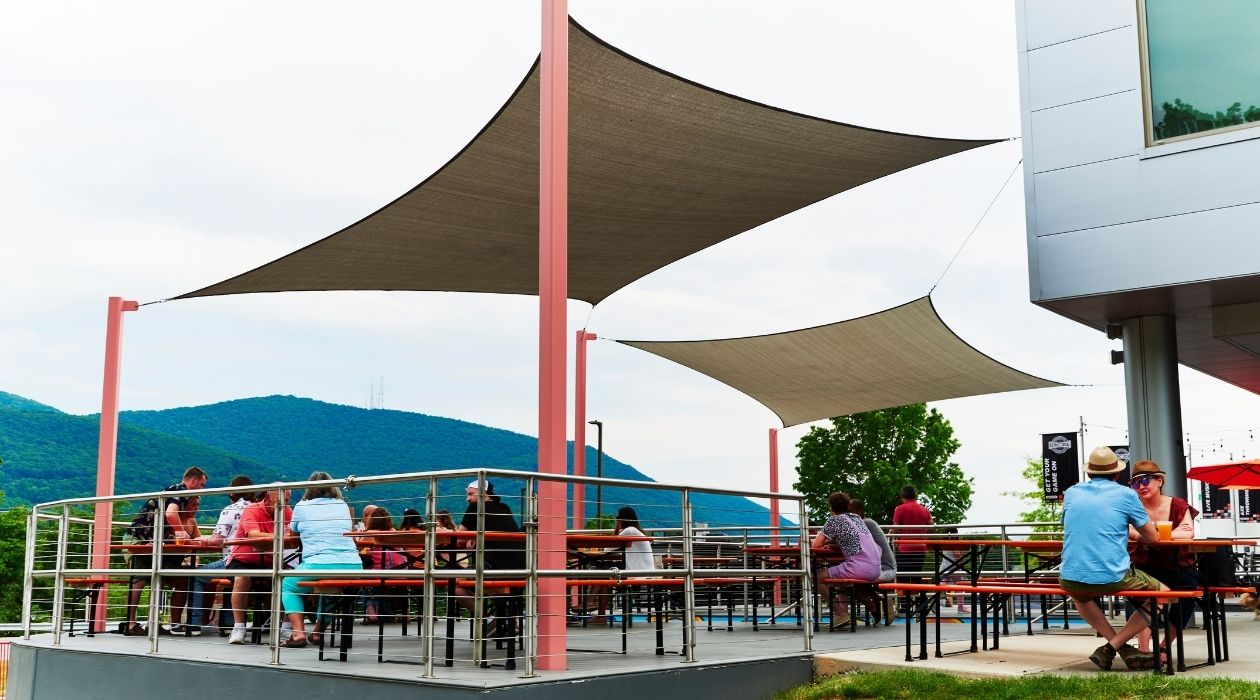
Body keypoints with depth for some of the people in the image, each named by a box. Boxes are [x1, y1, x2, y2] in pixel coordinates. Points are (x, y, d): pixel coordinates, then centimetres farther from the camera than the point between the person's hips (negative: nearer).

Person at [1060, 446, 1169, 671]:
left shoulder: (1071, 493, 13)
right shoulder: (1126, 494, 3)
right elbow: (1152, 537, 9)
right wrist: (1134, 534, 33)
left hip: (1071, 581, 4)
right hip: (1113, 578, -4)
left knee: (1080, 595, 40)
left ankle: (1122, 647, 23)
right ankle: (1111, 647, 7)